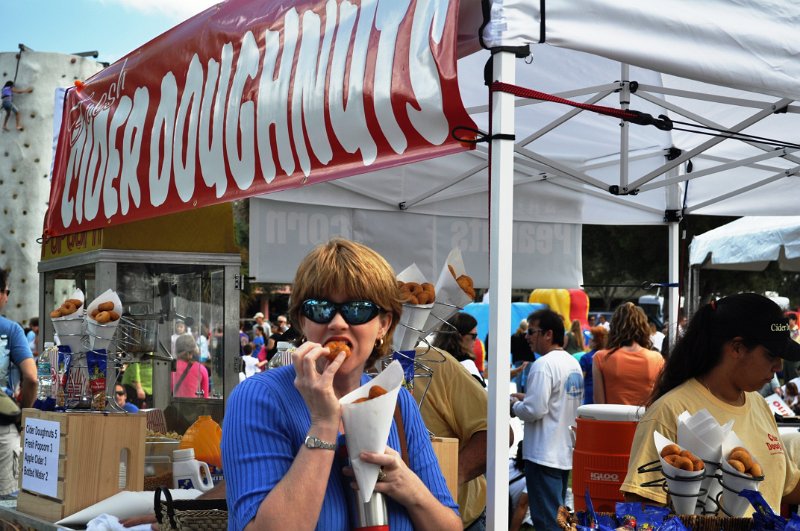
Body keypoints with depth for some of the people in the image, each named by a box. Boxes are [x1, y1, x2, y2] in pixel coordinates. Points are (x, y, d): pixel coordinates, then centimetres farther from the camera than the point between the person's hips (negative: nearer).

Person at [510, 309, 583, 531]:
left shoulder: (543, 365, -18)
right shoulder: (574, 364, 9)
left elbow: (534, 411, -23)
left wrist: (514, 405, -3)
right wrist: (527, 398, 15)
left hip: (543, 454, -9)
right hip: (566, 452, 9)